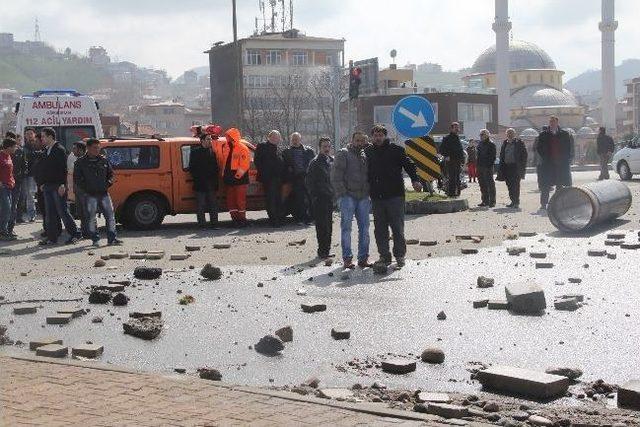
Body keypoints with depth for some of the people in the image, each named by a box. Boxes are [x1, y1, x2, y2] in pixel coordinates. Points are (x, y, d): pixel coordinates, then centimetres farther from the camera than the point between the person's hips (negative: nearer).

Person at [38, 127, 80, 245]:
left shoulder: (60, 150, -9)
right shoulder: (47, 151, 16)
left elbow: (64, 169, -15)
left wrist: (62, 184, -21)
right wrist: (43, 183, 16)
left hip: (58, 186, -8)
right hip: (48, 186, 8)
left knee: (62, 211, -6)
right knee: (50, 213, 7)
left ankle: (74, 234, 2)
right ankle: (52, 237, 10)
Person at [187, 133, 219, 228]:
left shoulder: (212, 151, 14)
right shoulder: (195, 151, 0)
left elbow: (216, 167, 18)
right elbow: (192, 167, -2)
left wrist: (216, 178, 6)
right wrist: (197, 178, -9)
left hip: (212, 184, 5)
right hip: (200, 184, -5)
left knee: (213, 205, 6)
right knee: (201, 206, 0)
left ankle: (214, 224, 12)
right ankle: (202, 225, 3)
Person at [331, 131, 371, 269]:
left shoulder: (365, 156, 17)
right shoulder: (343, 154, -1)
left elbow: (369, 176, 21)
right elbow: (336, 176, -7)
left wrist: (369, 194, 6)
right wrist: (342, 194, -13)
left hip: (363, 197, 6)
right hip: (348, 196, -6)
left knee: (364, 227, 5)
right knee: (346, 227, -4)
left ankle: (363, 257, 12)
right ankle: (347, 258, 0)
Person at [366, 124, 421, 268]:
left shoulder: (396, 150, 0)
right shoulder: (368, 152, 11)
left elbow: (408, 164, -3)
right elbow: (365, 172, 20)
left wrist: (415, 180, -17)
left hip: (395, 195, -4)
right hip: (376, 197, 4)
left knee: (397, 227, -1)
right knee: (380, 229, 7)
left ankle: (400, 255, 8)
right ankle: (384, 256, 15)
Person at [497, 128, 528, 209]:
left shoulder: (519, 143, -1)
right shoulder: (505, 143, 14)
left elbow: (524, 155, -3)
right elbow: (502, 155, 18)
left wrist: (522, 167, -11)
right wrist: (501, 167, 10)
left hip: (516, 167, -5)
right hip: (506, 167, 5)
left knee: (515, 185, -8)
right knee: (509, 185, 7)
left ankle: (516, 202, -4)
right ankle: (513, 201, 15)